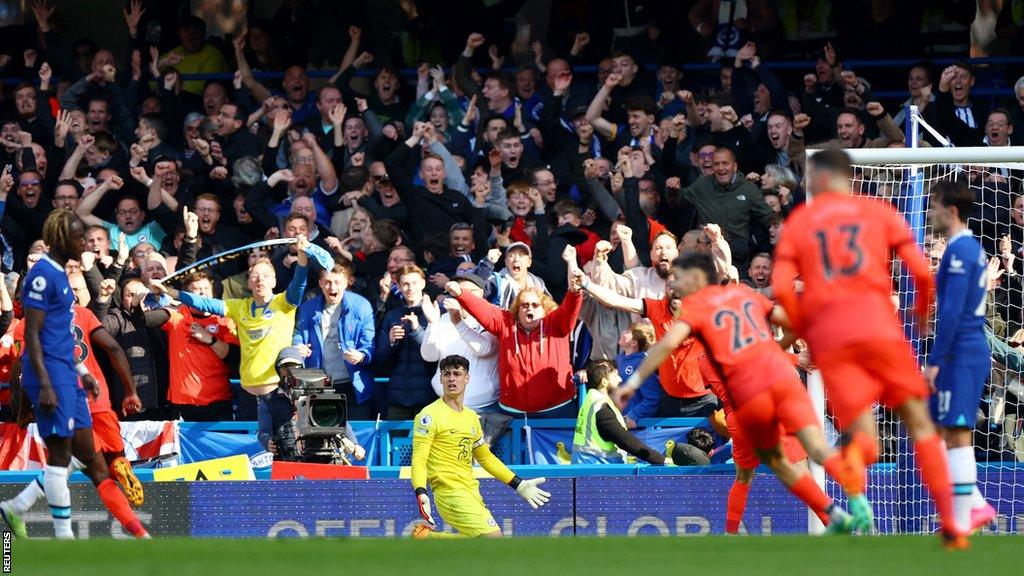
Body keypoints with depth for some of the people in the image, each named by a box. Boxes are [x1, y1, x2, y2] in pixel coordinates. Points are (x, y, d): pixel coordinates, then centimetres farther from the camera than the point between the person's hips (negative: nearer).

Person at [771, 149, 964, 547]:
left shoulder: (798, 221, 15)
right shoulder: (879, 212, 14)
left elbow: (781, 289, 2)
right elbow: (920, 270, 4)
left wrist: (802, 331, 16)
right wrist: (922, 309, 23)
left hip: (828, 336, 0)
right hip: (879, 327, 0)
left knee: (862, 433, -1)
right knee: (919, 422, 9)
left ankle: (857, 448, -41)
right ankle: (950, 524, -1)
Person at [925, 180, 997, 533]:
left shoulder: (959, 251, -14)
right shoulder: (972, 248, 17)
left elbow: (952, 312, -20)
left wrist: (935, 361, -18)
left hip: (960, 354, -10)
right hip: (974, 349, 10)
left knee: (956, 435, -8)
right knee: (941, 431, 14)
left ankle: (961, 522, -8)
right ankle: (975, 506, 13)